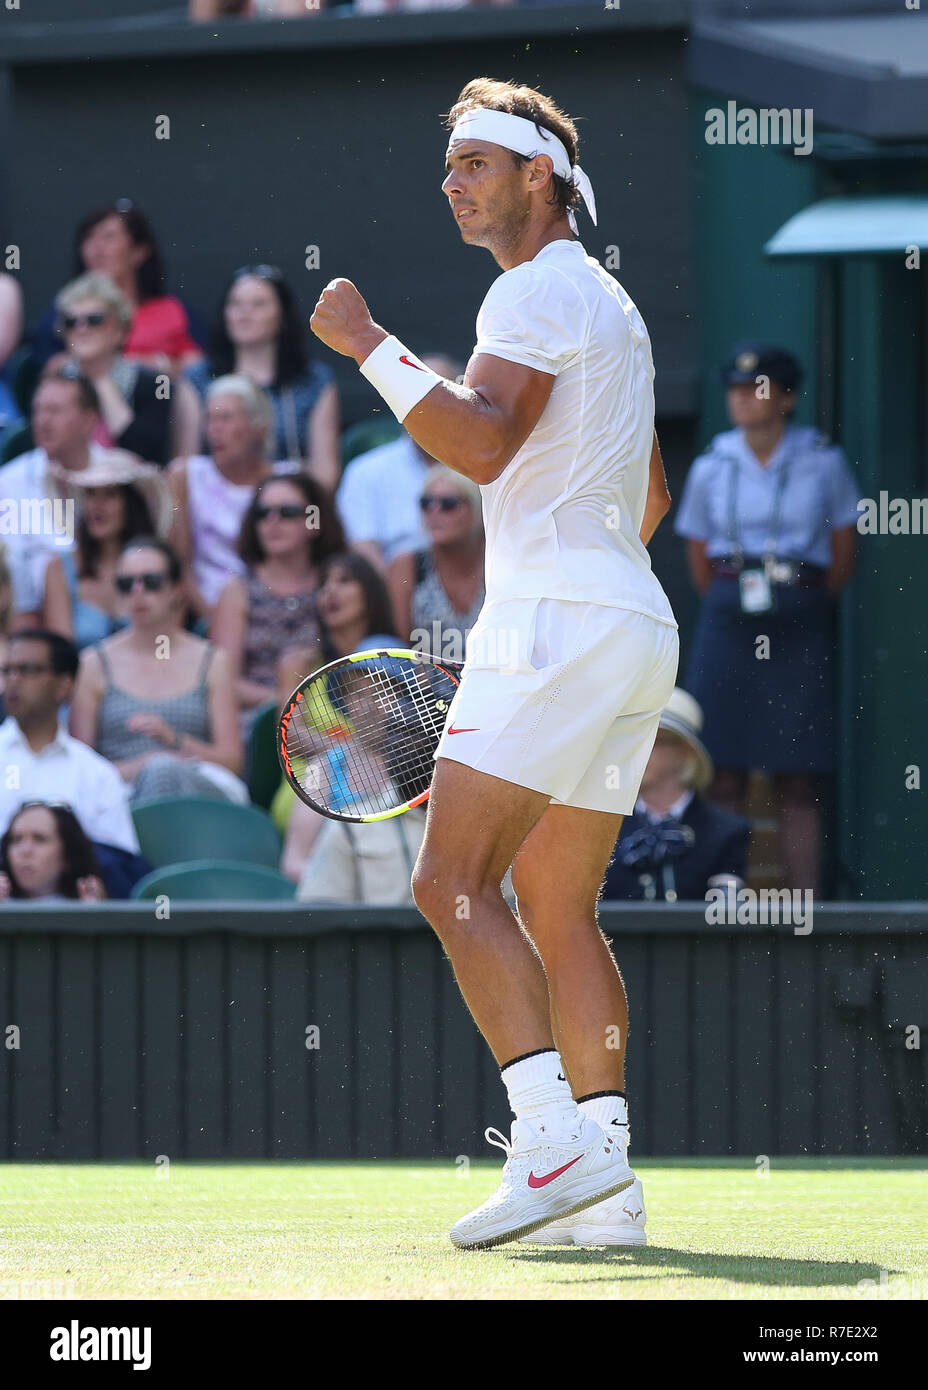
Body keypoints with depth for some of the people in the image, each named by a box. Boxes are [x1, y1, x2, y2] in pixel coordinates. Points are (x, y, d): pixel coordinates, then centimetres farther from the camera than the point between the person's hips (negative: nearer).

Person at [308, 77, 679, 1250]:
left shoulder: (536, 290, -7)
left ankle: (554, 1139, -25)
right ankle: (605, 1184, 3)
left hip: (558, 620, -10)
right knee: (556, 911, 9)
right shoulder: (608, 304, 24)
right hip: (632, 627, 10)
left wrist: (369, 349, -19)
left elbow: (484, 443, -22)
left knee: (454, 879, -14)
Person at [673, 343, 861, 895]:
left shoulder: (823, 461, 2)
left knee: (799, 783, -4)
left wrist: (805, 610, 9)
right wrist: (731, 608, 12)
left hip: (800, 627, -1)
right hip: (728, 626, 2)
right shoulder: (712, 466, 7)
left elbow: (843, 555, 7)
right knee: (726, 774, -4)